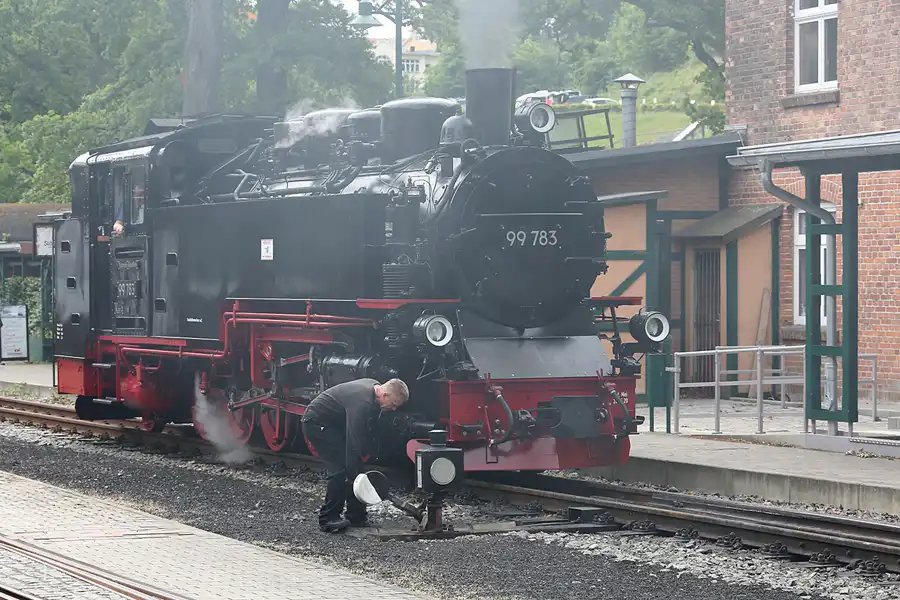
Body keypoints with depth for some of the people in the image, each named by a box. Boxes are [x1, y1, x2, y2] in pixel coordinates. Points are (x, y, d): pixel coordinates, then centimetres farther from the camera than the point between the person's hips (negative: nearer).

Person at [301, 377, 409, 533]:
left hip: (334, 423, 10)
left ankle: (357, 517, 9)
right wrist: (354, 479, -33)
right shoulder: (362, 403, -33)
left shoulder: (375, 387, -3)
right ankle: (327, 519, -9)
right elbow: (353, 442, -34)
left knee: (354, 466, 5)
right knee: (340, 469, -16)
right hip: (317, 423, -10)